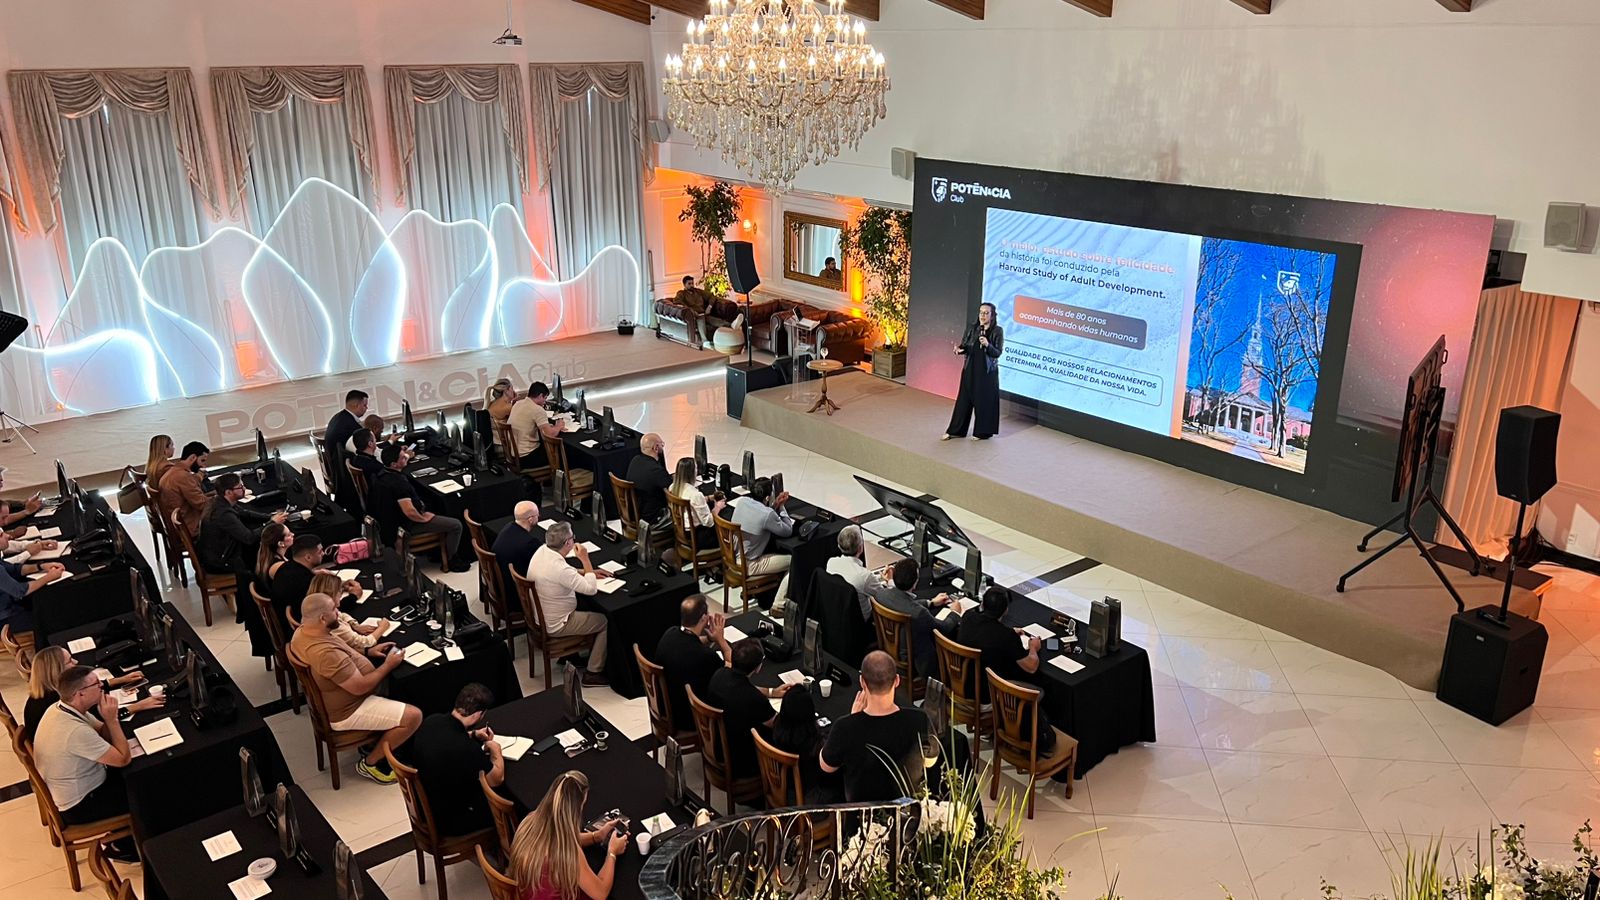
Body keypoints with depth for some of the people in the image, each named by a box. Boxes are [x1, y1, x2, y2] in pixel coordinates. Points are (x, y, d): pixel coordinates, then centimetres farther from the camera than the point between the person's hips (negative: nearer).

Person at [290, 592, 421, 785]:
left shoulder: (303, 632, -6)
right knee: (414, 716, -13)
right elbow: (360, 687, -30)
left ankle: (373, 741, 28)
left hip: (330, 701, 10)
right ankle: (370, 763, 6)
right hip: (346, 712, -10)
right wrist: (388, 665, -16)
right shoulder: (325, 653, -37)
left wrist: (369, 652, 3)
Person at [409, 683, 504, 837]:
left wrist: (472, 734, 6)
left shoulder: (431, 721, -13)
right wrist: (496, 751, 1)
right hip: (450, 823, -7)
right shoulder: (467, 749, -35)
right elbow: (497, 779, -15)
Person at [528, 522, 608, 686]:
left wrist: (587, 572, 4)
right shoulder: (560, 568, -34)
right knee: (606, 622, 3)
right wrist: (585, 559, -18)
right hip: (554, 626, -9)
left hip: (538, 615, 9)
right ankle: (593, 672, 10)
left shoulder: (541, 550, -8)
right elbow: (591, 589, -25)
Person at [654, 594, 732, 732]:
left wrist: (710, 638, -7)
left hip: (665, 708, 7)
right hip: (688, 719, -7)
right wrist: (720, 639, -13)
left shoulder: (670, 633, -13)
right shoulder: (705, 655, -34)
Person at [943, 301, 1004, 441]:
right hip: (970, 369, 3)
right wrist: (959, 349, -19)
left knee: (984, 401, 3)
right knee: (964, 399, 6)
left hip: (987, 372, -3)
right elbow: (964, 346, 4)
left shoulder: (997, 331, -6)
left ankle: (982, 432, 17)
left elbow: (998, 353, -10)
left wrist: (987, 345, -28)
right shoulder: (972, 328, 3)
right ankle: (955, 430, 13)